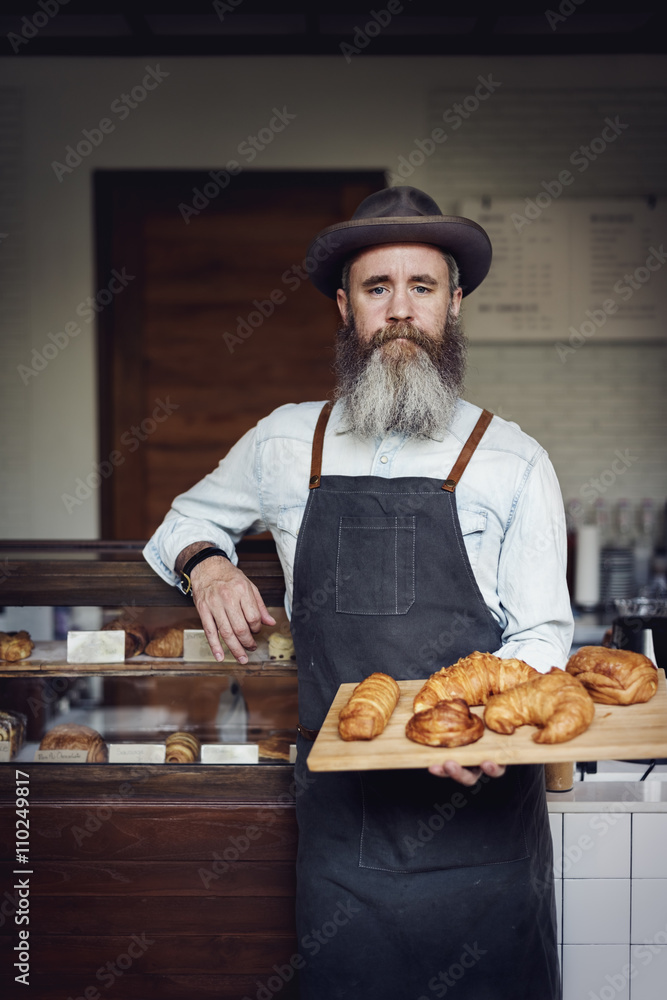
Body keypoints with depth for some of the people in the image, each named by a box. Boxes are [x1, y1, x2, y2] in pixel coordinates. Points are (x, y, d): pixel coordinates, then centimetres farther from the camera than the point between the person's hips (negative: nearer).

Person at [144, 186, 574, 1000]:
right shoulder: (286, 443, 7)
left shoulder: (511, 461, 1)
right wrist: (207, 563, 0)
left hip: (479, 802, -1)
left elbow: (542, 634, 1)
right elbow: (187, 519, 24)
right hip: (340, 802, 2)